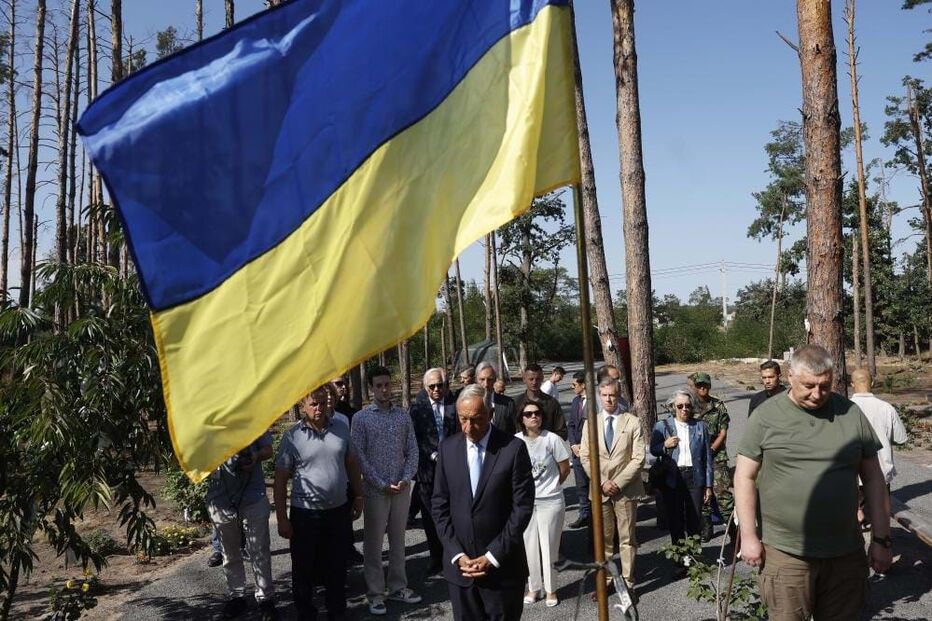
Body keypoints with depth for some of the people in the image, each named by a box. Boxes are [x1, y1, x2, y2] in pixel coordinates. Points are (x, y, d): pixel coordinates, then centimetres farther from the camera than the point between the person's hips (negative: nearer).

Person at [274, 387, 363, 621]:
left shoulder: (341, 429, 2)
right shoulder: (292, 436, -10)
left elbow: (352, 464, 12)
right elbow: (280, 480, -7)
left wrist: (358, 497, 11)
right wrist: (282, 519, -9)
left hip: (338, 510, 3)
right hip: (305, 514, -3)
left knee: (337, 567, 15)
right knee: (304, 570, 11)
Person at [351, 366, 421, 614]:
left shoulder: (403, 416, 6)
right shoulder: (361, 418, -4)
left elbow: (412, 451, 5)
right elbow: (359, 455, -8)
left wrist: (406, 479, -9)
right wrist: (383, 484, -12)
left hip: (402, 489, 3)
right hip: (375, 490, -3)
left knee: (398, 540, 13)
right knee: (373, 543, 5)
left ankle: (398, 587, 25)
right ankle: (375, 593, 16)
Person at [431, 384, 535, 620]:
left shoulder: (513, 448, -9)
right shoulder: (448, 448, 1)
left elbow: (522, 507, -9)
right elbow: (440, 505, 3)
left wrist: (493, 556, -11)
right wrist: (456, 554, -6)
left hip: (502, 566, -2)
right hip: (459, 564, 3)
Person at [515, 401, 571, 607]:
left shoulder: (552, 439, -13)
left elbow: (565, 470, -2)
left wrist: (550, 487, 8)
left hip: (550, 502, -2)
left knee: (548, 547, 8)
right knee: (529, 547, 11)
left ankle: (551, 589, 24)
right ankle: (534, 587, 28)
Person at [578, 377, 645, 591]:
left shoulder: (632, 422, -4)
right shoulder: (590, 424, 4)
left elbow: (638, 459, -7)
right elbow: (585, 457, 3)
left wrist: (618, 483, -13)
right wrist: (602, 483, -8)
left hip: (626, 490, -2)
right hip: (600, 490, 2)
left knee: (627, 538, 6)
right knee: (603, 538, 10)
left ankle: (628, 582, 17)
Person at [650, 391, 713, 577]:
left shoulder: (700, 426, 4)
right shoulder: (662, 426, 3)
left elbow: (707, 457, 5)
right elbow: (653, 451, 7)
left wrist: (708, 485, 3)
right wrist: (665, 445, -14)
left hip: (695, 478, 0)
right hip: (672, 479, 0)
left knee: (694, 522, 4)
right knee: (675, 522, 7)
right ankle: (680, 562, 19)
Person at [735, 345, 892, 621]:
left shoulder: (851, 414, 3)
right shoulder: (766, 416, -5)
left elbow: (873, 479, 8)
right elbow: (745, 477, -3)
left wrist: (881, 540, 6)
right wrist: (748, 536, -7)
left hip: (846, 554, 2)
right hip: (783, 554, -2)